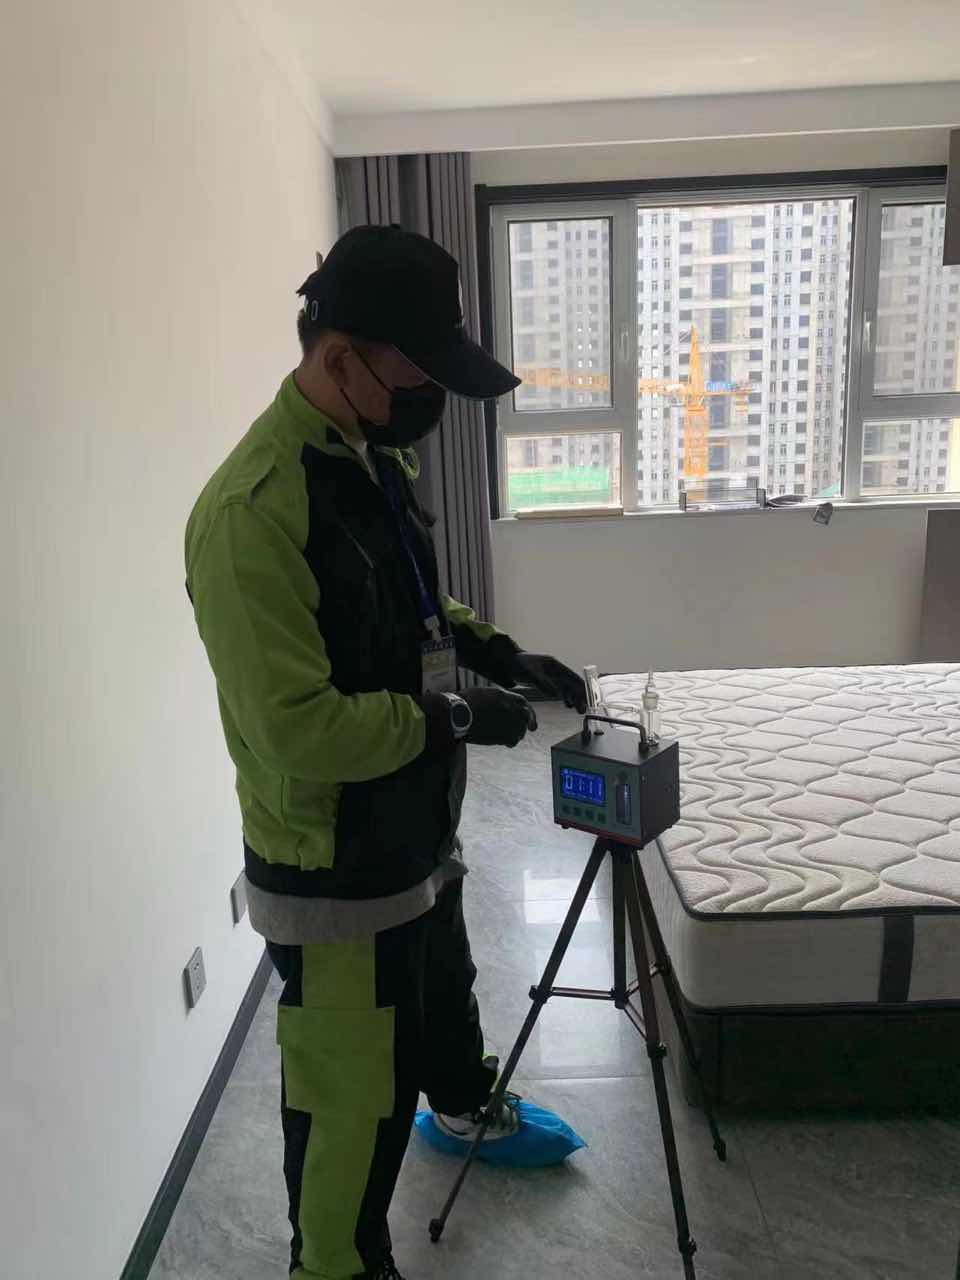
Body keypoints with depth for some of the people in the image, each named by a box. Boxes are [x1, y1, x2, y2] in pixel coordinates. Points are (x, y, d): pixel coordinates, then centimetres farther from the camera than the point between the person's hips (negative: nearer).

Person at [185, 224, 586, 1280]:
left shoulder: (378, 460, 1)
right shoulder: (251, 512, -29)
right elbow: (295, 728, -30)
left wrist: (490, 649, 1)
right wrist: (453, 718, -21)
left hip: (415, 835, 10)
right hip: (331, 875, -9)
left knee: (442, 994, 35)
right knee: (353, 1096, 11)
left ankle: (464, 1104, 65)